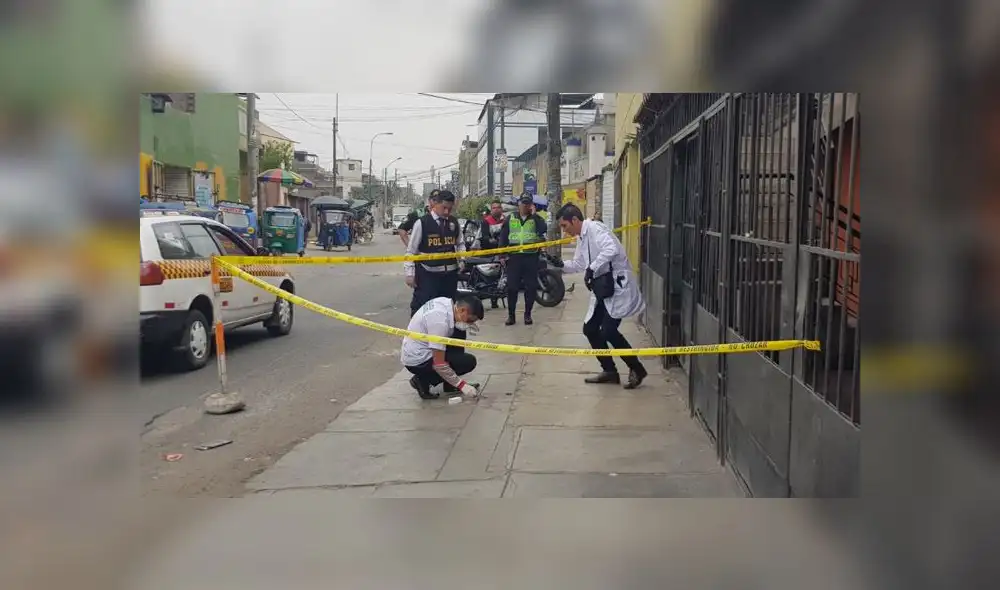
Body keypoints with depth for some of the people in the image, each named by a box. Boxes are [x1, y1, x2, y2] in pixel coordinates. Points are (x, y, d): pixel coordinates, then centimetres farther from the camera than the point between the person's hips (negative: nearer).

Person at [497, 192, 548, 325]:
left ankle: (528, 314, 12)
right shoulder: (510, 219, 11)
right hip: (514, 256, 1)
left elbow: (543, 230, -14)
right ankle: (511, 314, 8)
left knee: (531, 287, 1)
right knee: (512, 286, -1)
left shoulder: (536, 218, 7)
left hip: (531, 256, -1)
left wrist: (534, 214, -11)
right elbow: (503, 236, 10)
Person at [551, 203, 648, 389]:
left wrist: (592, 268, -30)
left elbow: (611, 249, -31)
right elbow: (578, 264, 26)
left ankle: (636, 369, 3)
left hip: (618, 286, -10)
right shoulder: (581, 238, 15)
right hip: (603, 288, 10)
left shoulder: (595, 228, -14)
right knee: (590, 328, 8)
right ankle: (609, 371, 21)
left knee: (608, 331, -16)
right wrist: (561, 264, 9)